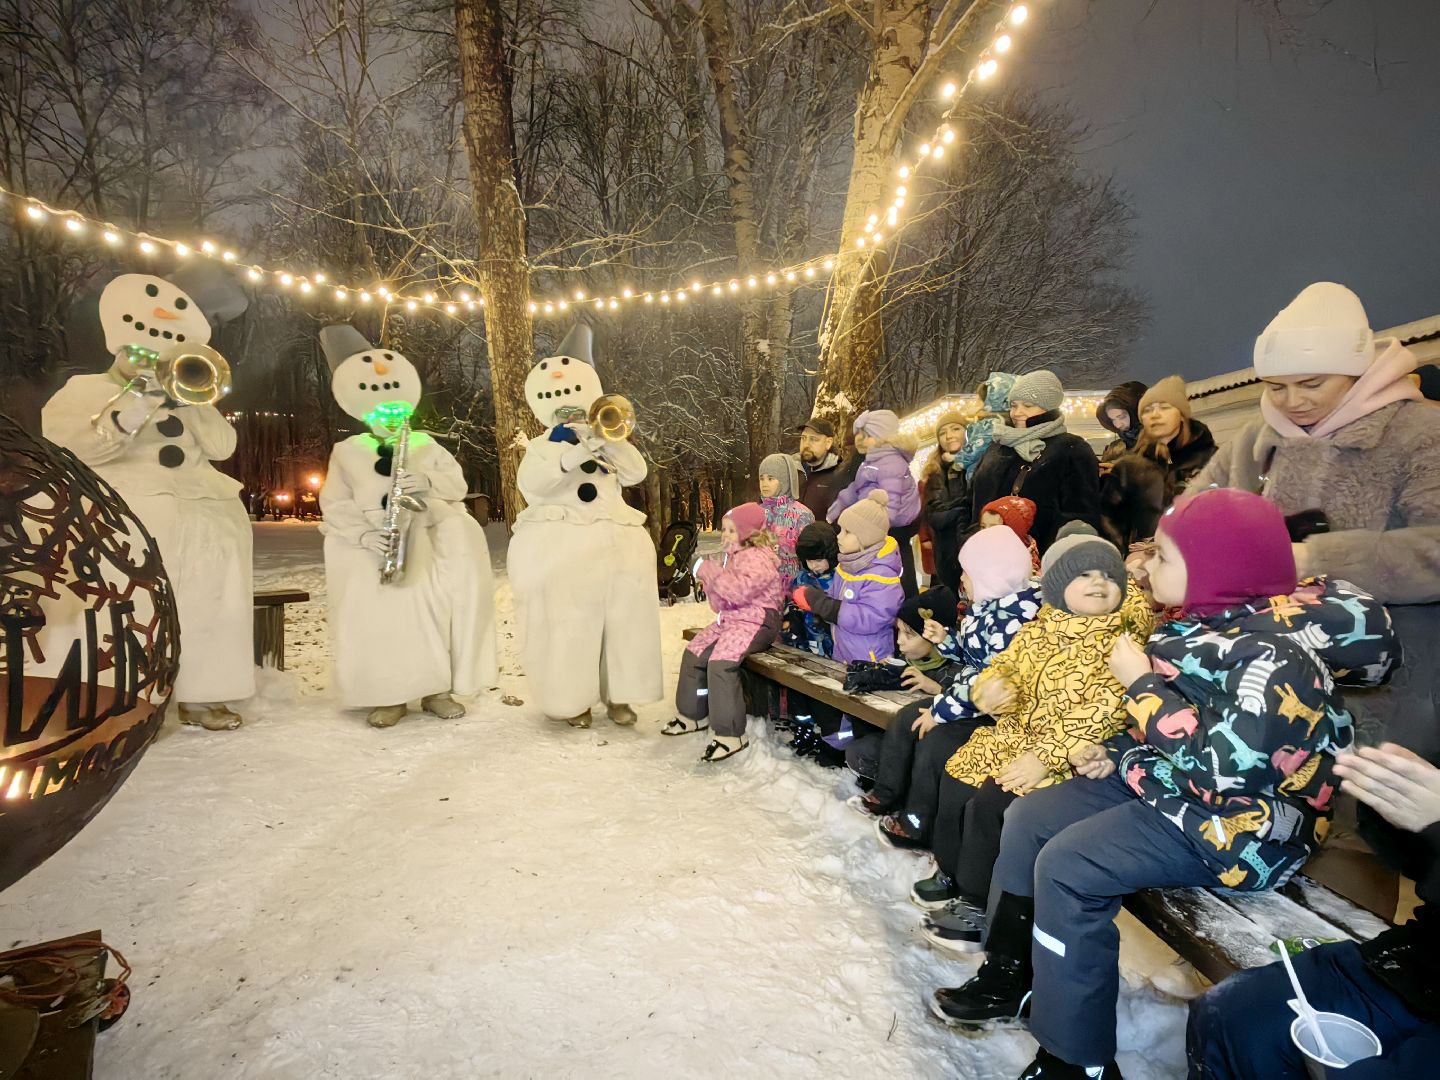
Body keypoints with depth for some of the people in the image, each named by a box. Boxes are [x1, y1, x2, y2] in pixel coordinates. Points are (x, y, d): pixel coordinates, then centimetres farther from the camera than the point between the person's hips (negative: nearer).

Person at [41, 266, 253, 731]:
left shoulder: (185, 395, 26)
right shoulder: (83, 390, 15)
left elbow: (223, 447, 8)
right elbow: (79, 448, -7)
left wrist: (188, 401, -2)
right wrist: (139, 401, -17)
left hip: (198, 507, 3)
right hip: (123, 503, -3)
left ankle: (200, 691, -15)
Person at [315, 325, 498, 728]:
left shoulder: (425, 445, 16)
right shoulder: (347, 452, 10)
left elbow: (457, 484, 5)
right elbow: (335, 505, 0)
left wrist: (427, 483, -17)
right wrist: (365, 533, -19)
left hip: (426, 534, 1)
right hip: (370, 543, -1)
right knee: (373, 607, -22)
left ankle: (437, 687, -4)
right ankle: (387, 694, -4)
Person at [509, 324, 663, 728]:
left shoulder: (607, 446, 23)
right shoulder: (541, 447, 13)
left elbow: (636, 473, 5)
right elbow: (531, 484, -9)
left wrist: (610, 441, -9)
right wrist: (571, 457, -21)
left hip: (613, 540, 3)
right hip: (557, 543, -3)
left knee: (622, 616, -6)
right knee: (566, 623, -10)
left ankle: (618, 695, 6)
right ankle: (569, 699, 3)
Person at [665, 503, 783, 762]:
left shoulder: (758, 558, -12)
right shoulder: (732, 557, 18)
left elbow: (741, 590, -31)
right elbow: (720, 603, 18)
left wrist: (712, 572, -21)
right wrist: (710, 583, 0)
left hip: (755, 621, -10)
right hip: (729, 619, 10)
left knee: (720, 662, -28)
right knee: (694, 653, 7)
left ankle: (730, 735, -23)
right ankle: (693, 715, 23)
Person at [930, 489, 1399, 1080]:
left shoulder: (1276, 654, -23)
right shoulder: (1201, 624, 6)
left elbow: (1221, 768, -32)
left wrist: (1139, 681, -24)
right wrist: (1117, 755, 2)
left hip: (1239, 824, -10)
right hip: (1163, 785, 10)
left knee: (1065, 865, -22)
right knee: (1028, 818, 7)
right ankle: (1008, 975, 20)